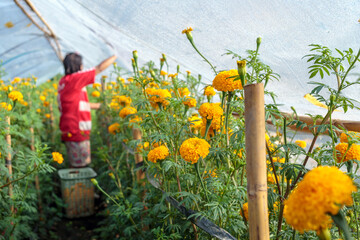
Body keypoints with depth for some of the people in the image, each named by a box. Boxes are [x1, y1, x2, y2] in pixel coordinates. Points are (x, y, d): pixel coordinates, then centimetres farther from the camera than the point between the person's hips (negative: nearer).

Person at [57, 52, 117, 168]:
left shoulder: (64, 81, 15)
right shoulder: (73, 79, -13)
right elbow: (99, 68, -9)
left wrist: (98, 106, 29)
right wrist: (115, 56, 4)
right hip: (76, 131, -10)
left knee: (76, 166, 15)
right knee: (79, 166, -5)